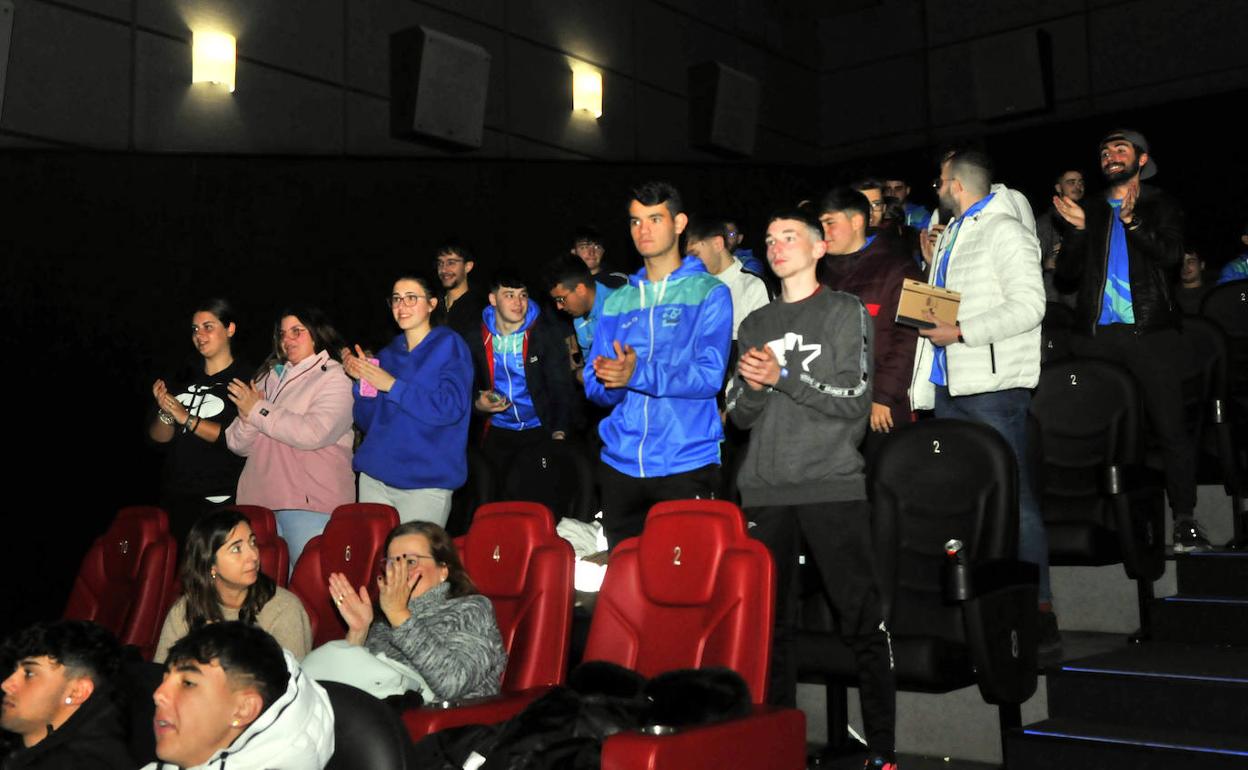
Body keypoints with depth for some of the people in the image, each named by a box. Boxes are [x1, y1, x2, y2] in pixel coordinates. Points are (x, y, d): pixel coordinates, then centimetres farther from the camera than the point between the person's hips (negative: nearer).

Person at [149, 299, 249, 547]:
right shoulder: (186, 378, 11)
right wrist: (165, 412, -9)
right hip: (174, 498, 6)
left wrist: (188, 419, -17)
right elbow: (159, 437, 12)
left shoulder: (246, 380, -7)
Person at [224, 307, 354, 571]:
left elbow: (313, 433, -18)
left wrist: (258, 410, -8)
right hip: (260, 500, 6)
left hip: (309, 501, -6)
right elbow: (238, 445, 16)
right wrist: (248, 418, -6)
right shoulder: (268, 377, 20)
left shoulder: (333, 378, 1)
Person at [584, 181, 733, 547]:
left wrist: (637, 374, -23)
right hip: (619, 464, 4)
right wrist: (611, 381, -13)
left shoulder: (709, 293, 0)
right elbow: (595, 388, 10)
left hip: (686, 465, -4)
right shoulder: (617, 301, 14)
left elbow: (709, 376, -12)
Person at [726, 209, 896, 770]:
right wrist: (751, 385, -7)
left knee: (862, 620, -3)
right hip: (765, 491, 4)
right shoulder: (756, 323, 19)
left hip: (832, 486, -4)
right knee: (771, 621, 6)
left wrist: (783, 376, -12)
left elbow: (854, 400, -4)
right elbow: (739, 414, 14)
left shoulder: (846, 312, 7)